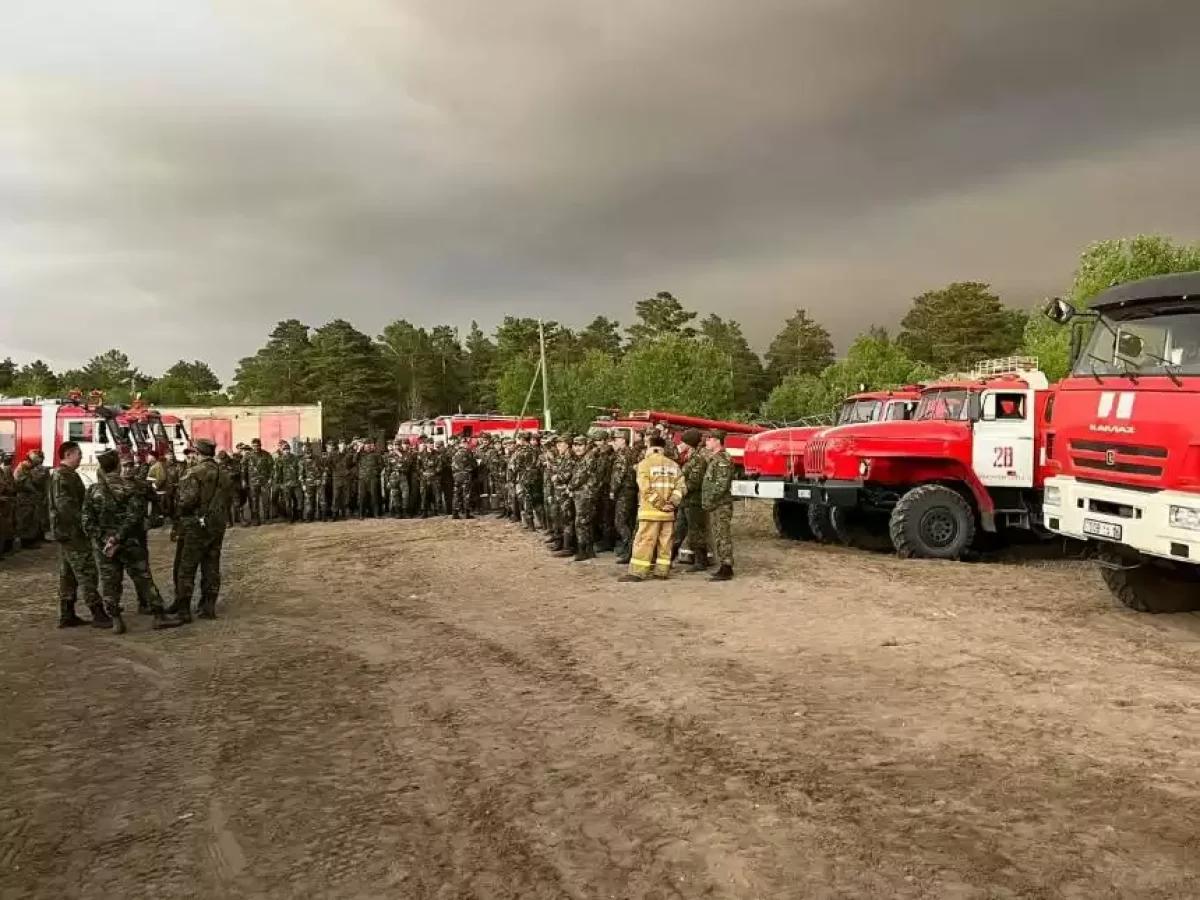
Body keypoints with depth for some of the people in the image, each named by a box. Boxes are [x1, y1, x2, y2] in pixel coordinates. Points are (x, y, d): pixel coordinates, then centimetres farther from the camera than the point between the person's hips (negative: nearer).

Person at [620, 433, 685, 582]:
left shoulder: (645, 464, -5)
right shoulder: (674, 464, 10)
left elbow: (646, 489, -15)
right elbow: (681, 487, 2)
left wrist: (660, 504, -11)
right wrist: (672, 503, -3)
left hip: (650, 510, -5)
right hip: (668, 513, 5)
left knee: (644, 541, -3)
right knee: (665, 542, 10)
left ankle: (637, 572, -3)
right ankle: (662, 570, 14)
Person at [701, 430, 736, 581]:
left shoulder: (723, 459, -14)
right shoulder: (714, 459, 18)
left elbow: (722, 484, -21)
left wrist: (709, 501, -19)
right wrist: (706, 502, 16)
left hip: (721, 506, -10)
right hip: (714, 506, 10)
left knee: (722, 537, -7)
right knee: (714, 538, 13)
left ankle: (726, 570, -4)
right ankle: (723, 567, 19)